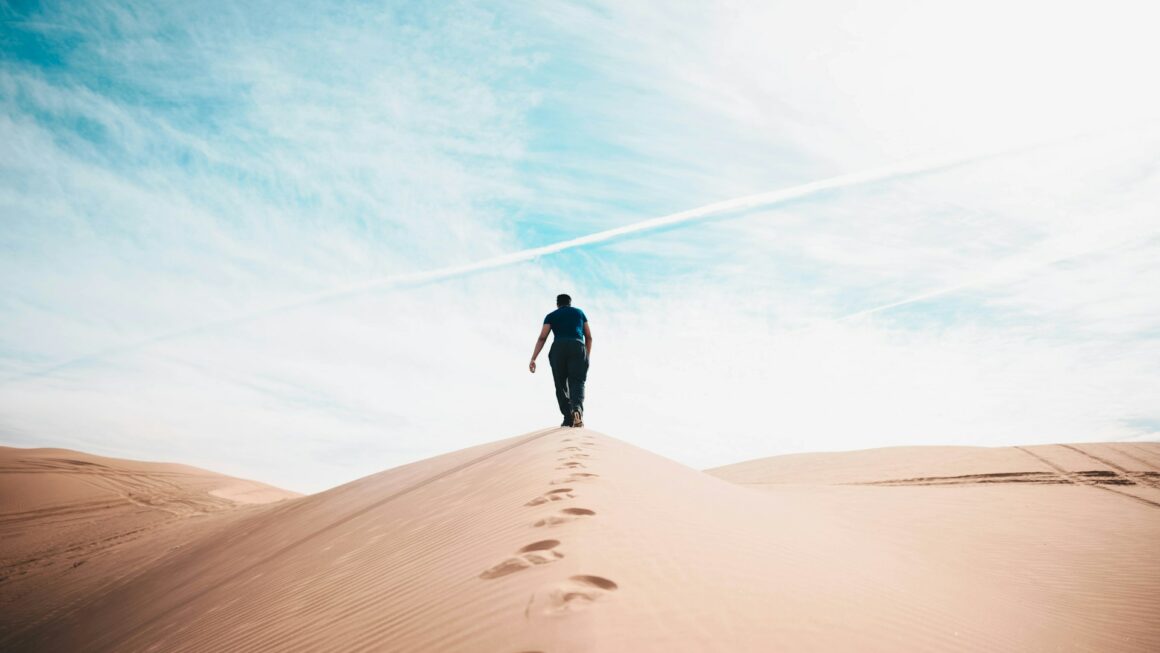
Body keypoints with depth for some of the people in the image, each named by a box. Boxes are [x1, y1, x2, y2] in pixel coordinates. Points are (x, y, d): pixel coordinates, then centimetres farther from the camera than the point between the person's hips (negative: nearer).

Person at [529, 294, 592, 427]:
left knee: (561, 384, 8)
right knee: (577, 381, -5)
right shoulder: (580, 312, 26)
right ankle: (577, 408, -33)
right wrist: (587, 356, 28)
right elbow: (589, 337, 20)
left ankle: (568, 417, -4)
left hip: (558, 347, 0)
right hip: (578, 346, 0)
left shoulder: (551, 315, 20)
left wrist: (533, 359, 1)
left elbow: (542, 338, 7)